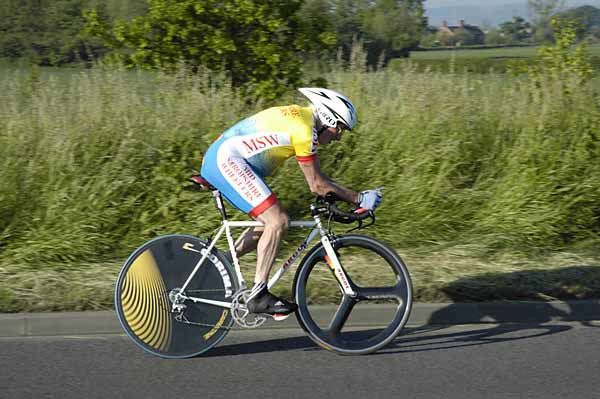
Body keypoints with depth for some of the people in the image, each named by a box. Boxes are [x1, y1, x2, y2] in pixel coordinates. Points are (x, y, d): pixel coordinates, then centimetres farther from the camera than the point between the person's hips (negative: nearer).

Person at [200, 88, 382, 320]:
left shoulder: (300, 116, 16)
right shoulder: (304, 128, -14)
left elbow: (316, 178, 21)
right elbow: (316, 184, -11)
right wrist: (359, 199, -6)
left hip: (220, 161, 11)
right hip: (227, 161, -11)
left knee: (269, 222, 15)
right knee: (278, 221, -15)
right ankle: (258, 296, -13)